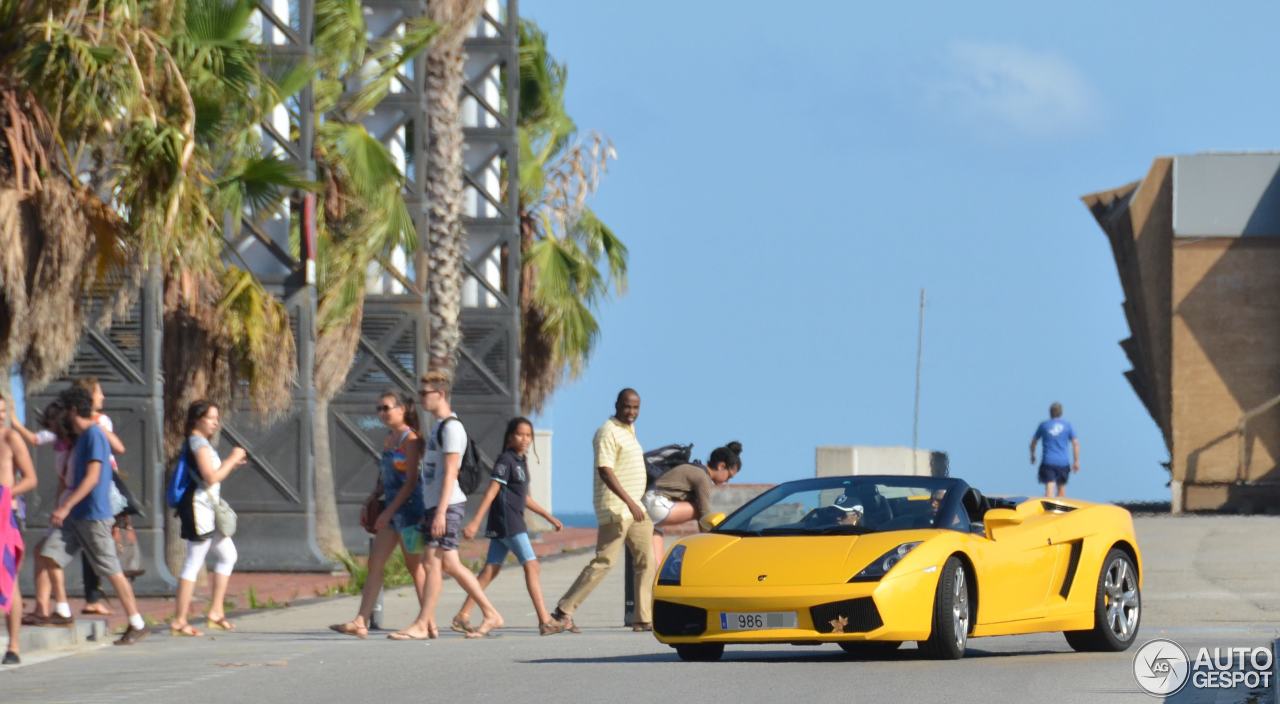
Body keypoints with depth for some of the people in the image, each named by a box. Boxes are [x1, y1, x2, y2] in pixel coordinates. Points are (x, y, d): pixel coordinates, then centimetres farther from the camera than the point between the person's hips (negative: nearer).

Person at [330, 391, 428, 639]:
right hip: (391, 509, 8)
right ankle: (361, 622, -5)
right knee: (375, 563, 0)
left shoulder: (410, 439, -11)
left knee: (414, 566, 1)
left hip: (408, 507, -8)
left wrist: (389, 511, -19)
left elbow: (411, 481, -16)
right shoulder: (388, 439, 14)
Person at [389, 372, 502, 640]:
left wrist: (441, 512, -21)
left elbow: (450, 473, -17)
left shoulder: (451, 427, -12)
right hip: (436, 505, 10)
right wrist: (430, 510, 21)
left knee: (434, 562, -9)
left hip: (447, 506, -10)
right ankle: (491, 615, 13)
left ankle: (422, 625, -9)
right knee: (449, 564, 9)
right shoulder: (439, 427, 19)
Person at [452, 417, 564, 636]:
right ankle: (545, 621, -11)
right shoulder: (506, 460, -10)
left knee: (491, 569, 8)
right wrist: (475, 522, -23)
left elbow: (524, 497, 26)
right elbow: (491, 492, -18)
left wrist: (550, 517, 27)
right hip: (507, 521, -9)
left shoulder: (521, 462, 17)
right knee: (532, 566, -10)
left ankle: (462, 617, 9)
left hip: (514, 520, 9)